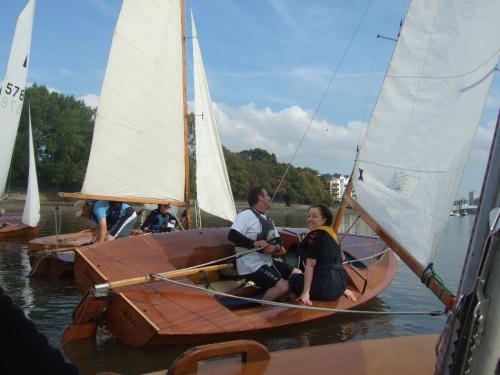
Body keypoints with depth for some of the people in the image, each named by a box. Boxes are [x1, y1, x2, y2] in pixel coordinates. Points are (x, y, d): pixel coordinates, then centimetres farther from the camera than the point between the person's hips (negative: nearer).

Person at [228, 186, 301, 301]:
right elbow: (232, 235, -25)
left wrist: (275, 248, -13)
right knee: (283, 287, -21)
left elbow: (278, 240, 11)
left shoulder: (268, 220, 16)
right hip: (251, 265, -9)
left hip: (267, 261, 10)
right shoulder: (246, 215, -13)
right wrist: (255, 243, -33)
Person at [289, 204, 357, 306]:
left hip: (325, 285, -8)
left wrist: (306, 293, -18)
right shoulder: (332, 233, 12)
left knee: (292, 279, 13)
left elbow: (310, 264, -17)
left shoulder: (315, 235, -13)